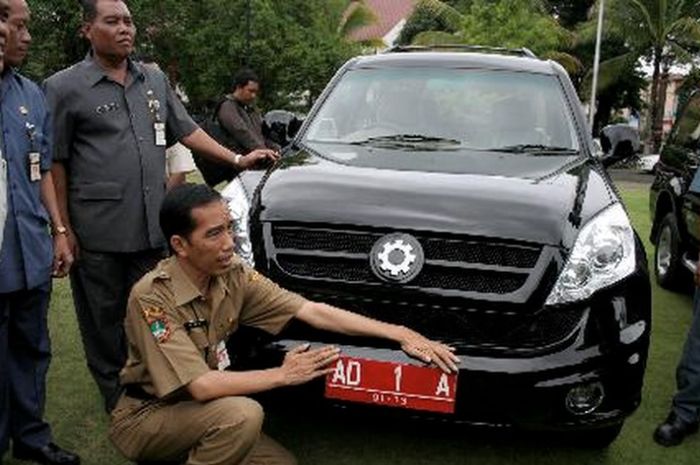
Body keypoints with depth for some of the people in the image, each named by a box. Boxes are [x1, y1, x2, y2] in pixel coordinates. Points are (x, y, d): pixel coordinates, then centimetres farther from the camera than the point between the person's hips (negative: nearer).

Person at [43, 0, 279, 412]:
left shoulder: (155, 80, 14)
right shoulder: (65, 88, -2)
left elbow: (186, 130, 20)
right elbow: (55, 162, -3)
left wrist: (237, 160, 13)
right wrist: (63, 230, -7)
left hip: (154, 225, 5)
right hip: (99, 231, -4)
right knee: (105, 320, 7)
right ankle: (116, 396, 23)